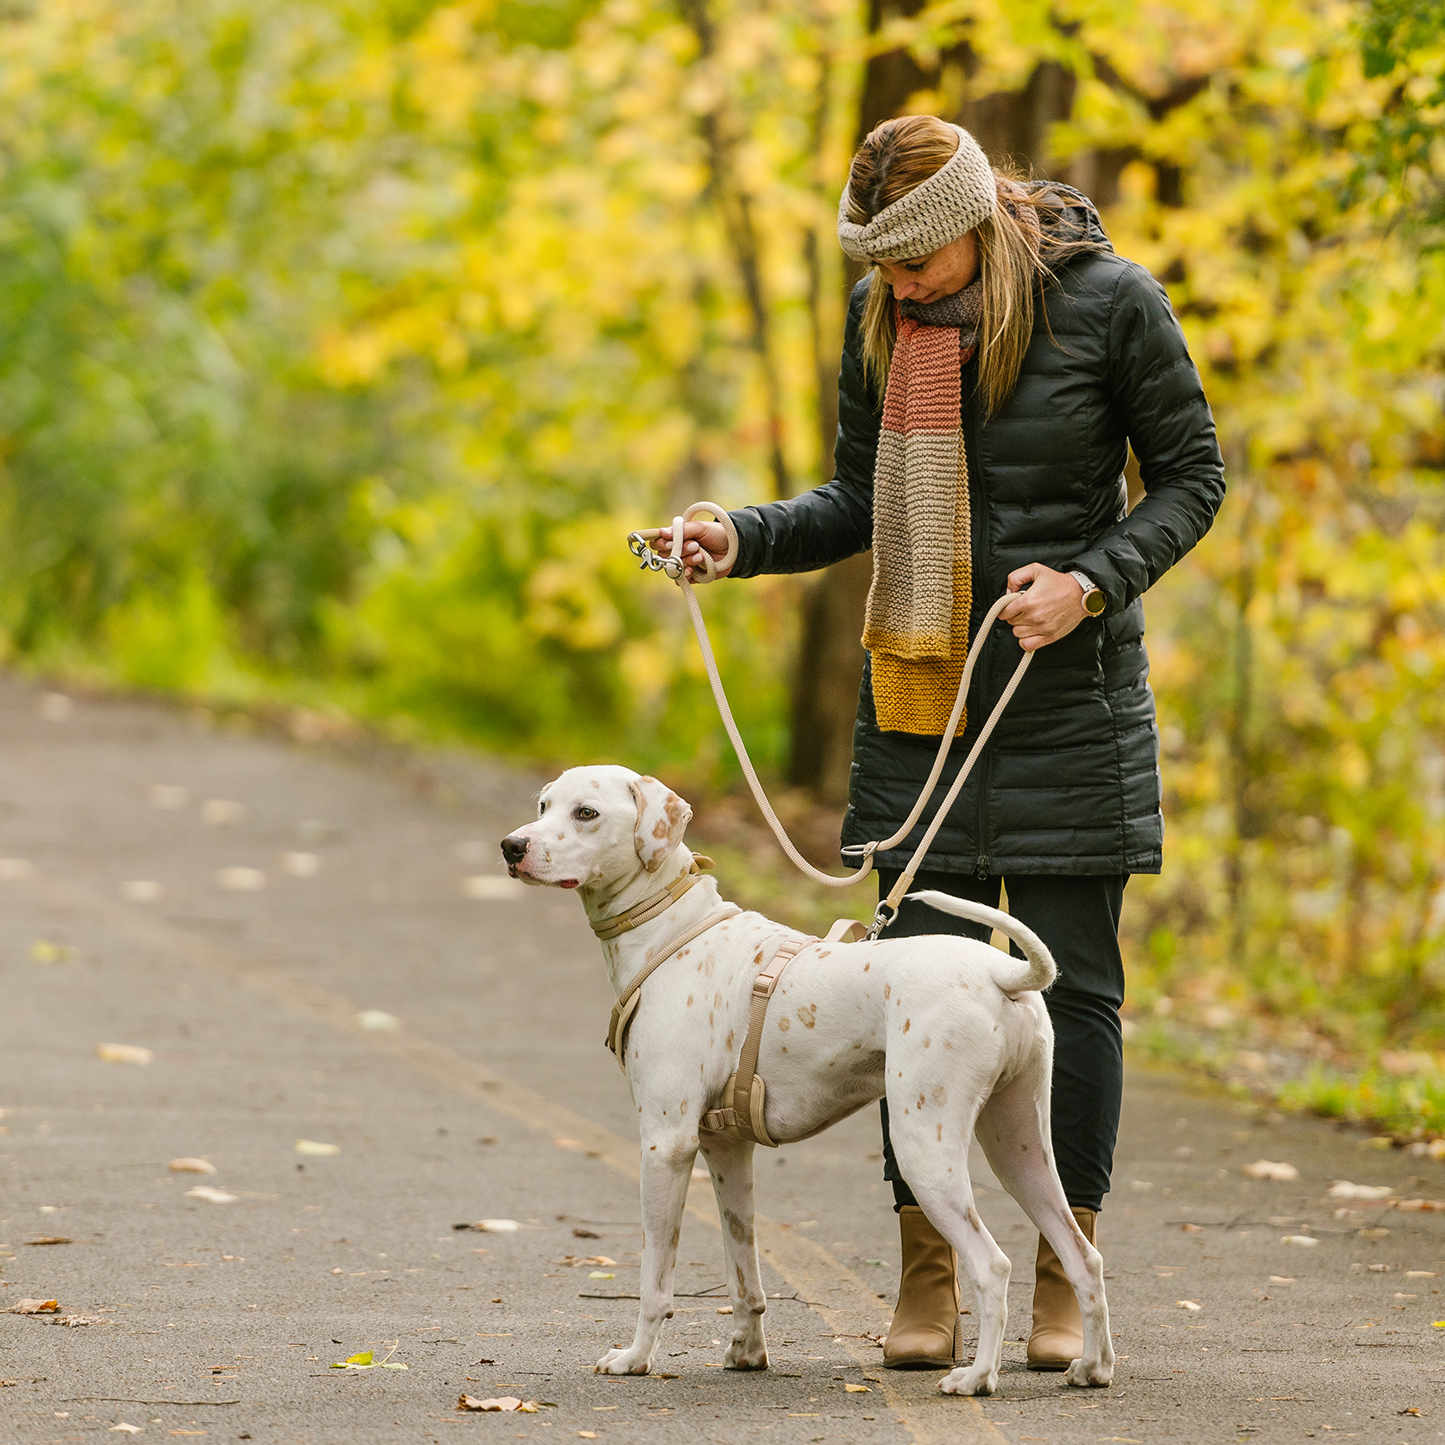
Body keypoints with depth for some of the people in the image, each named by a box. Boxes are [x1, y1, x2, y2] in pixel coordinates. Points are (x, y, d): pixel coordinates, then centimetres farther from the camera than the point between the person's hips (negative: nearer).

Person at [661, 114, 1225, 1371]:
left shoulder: (1110, 302, -8)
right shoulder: (882, 314, 4)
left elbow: (1192, 475, -1)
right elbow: (861, 501, 12)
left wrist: (1092, 582, -16)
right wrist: (746, 539, -5)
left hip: (1068, 695, -3)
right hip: (919, 690, 4)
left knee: (1069, 981, -1)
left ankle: (1060, 1282, 8)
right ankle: (928, 1281, 7)